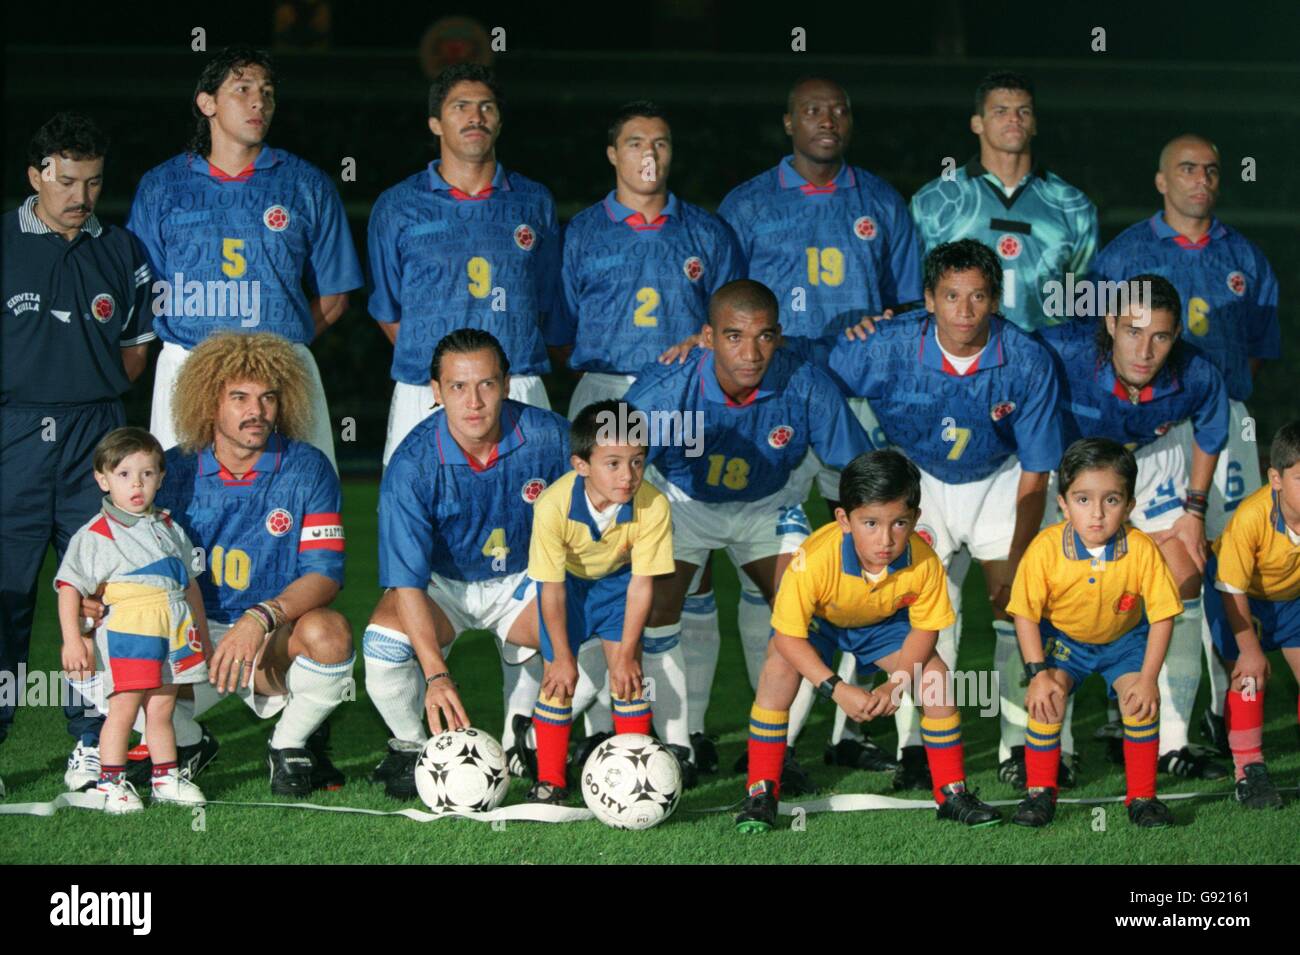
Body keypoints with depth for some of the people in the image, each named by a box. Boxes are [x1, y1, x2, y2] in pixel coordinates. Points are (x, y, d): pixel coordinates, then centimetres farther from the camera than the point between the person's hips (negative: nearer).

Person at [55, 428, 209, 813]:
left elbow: (189, 583, 24)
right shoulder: (95, 535, -3)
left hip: (175, 633, 5)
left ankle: (165, 778, 17)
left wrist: (202, 635, 25)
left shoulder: (170, 529, 16)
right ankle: (110, 783, -1)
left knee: (162, 709, 10)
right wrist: (72, 639, -14)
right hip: (126, 632, -5)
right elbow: (70, 587, -6)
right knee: (124, 707, -7)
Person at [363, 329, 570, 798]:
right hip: (442, 584, -2)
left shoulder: (549, 438, -19)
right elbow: (407, 582, -26)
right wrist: (435, 674, -37)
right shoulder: (412, 466, -24)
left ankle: (521, 739, 4)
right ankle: (410, 747, 1)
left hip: (527, 579, 2)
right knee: (385, 640, -30)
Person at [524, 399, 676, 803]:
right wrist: (563, 658, -16)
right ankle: (550, 781, 8)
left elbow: (641, 584, -21)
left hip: (617, 578, 1)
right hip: (567, 579, -1)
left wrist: (626, 653, -16)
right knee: (558, 676, -5)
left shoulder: (653, 506, -34)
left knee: (628, 673, -9)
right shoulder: (553, 506, -37)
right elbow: (552, 589, -24)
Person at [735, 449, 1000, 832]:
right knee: (779, 668, -26)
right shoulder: (815, 560, -43)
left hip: (883, 622, 2)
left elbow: (924, 628, -17)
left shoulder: (924, 563, -34)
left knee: (936, 677, -13)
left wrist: (897, 683, -31)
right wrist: (836, 689, -40)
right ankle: (761, 792, -15)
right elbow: (788, 636, -33)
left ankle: (952, 792, 5)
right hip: (818, 620, -2)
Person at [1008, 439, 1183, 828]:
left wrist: (1148, 679, -23)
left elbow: (1162, 617, -18)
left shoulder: (1142, 550, -27)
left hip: (1124, 638, 0)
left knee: (1143, 703, -18)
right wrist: (1038, 673, -24)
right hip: (1062, 638, 0)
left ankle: (1141, 796, -1)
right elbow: (1025, 614, -17)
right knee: (1046, 699, -21)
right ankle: (1040, 792, -3)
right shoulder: (1046, 548, -28)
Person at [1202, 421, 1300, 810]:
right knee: (1250, 672, -12)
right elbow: (1233, 589, -25)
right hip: (1241, 594, -3)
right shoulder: (1250, 518, -38)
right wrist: (1250, 648, -18)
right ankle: (1248, 771, -1)